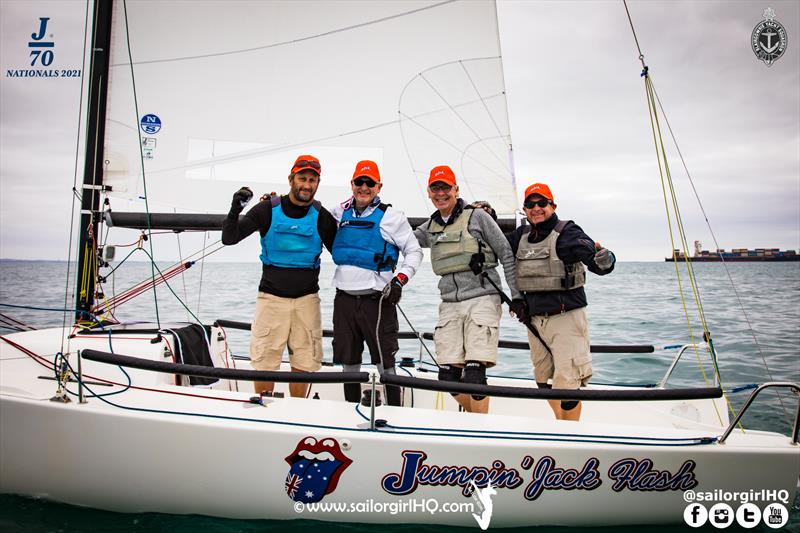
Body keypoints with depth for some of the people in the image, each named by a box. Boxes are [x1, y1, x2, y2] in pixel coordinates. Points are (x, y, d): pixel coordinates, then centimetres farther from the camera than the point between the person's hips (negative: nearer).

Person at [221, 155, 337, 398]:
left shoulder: (322, 217, 3)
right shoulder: (268, 209, -1)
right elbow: (229, 239, -3)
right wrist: (235, 210, -20)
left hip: (307, 299, 1)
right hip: (271, 297, -1)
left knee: (303, 364, 7)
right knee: (265, 364, 2)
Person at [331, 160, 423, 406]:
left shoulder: (390, 216, -1)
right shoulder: (340, 213, 11)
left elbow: (414, 250, 2)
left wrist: (400, 279, -12)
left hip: (377, 300, -4)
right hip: (344, 299, 5)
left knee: (385, 365, 0)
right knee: (348, 363, 13)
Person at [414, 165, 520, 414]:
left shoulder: (477, 216, 0)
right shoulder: (429, 227, 14)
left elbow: (507, 255, 1)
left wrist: (516, 296, -2)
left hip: (482, 300, -5)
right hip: (449, 305, 5)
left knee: (474, 375, -12)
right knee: (448, 376, 2)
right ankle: (474, 413, 26)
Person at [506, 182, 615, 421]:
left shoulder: (566, 232, -10)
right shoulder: (521, 235, 8)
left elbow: (602, 266, -20)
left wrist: (602, 257, -43)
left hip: (565, 318, -7)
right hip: (534, 319, 7)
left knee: (566, 384, -8)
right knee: (543, 382, 18)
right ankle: (561, 424, 38)